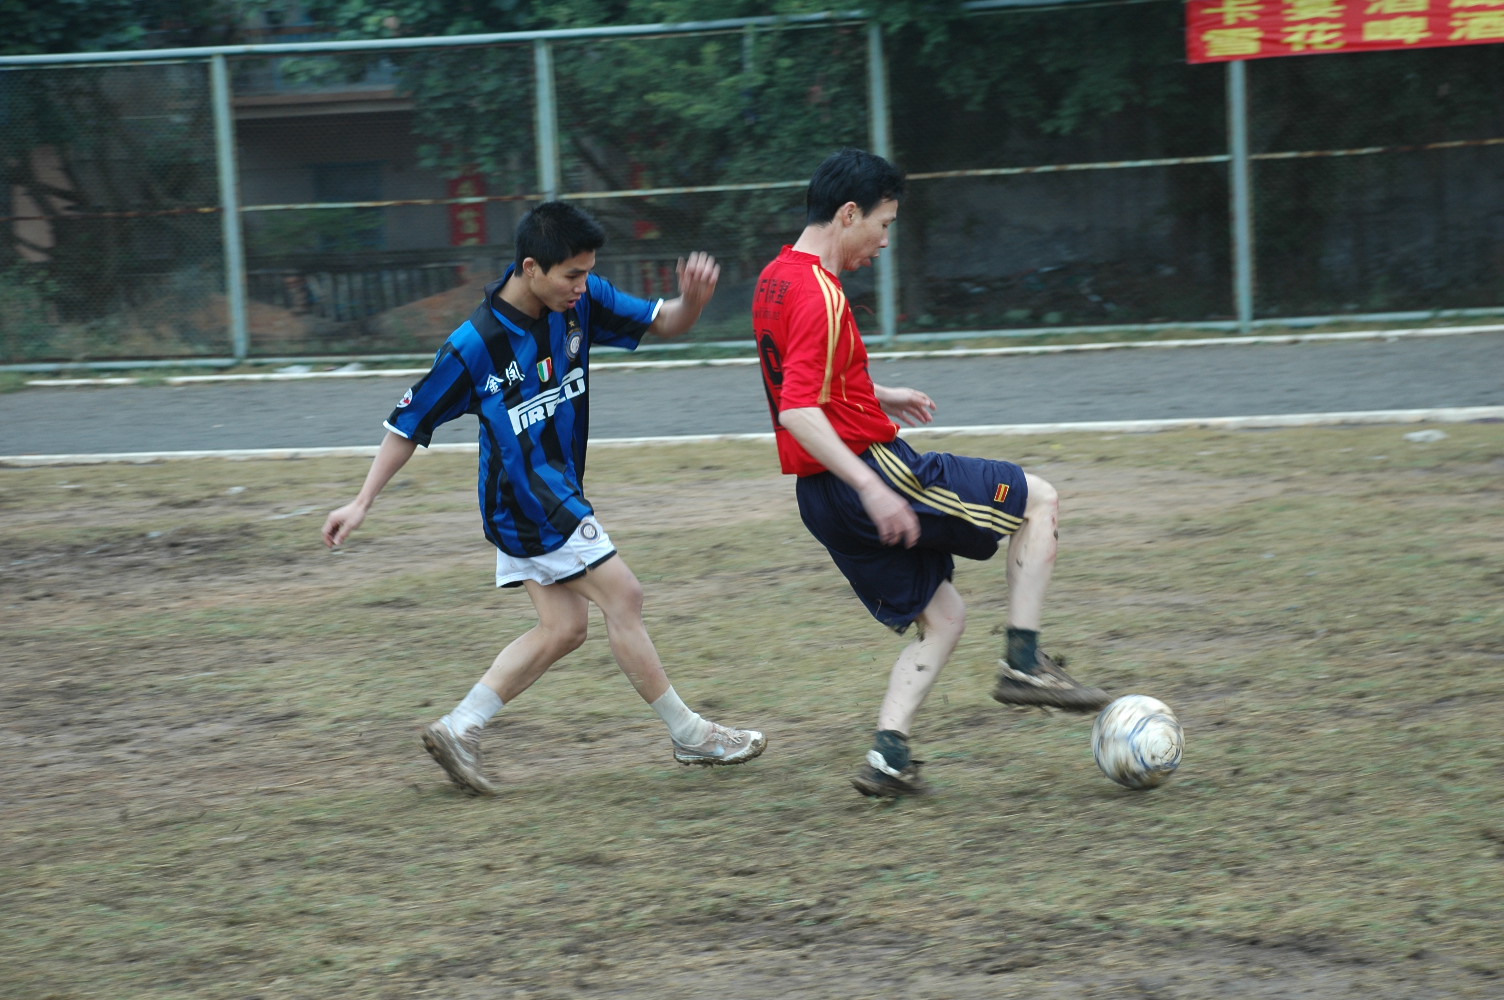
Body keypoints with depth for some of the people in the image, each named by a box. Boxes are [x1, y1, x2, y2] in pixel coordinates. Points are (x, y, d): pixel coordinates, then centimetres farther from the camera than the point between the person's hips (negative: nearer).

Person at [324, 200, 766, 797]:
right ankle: (687, 734, 7)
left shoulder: (581, 301, -5)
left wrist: (692, 299, -24)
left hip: (558, 495, 8)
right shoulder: (475, 346, -21)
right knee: (622, 597, -4)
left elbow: (663, 323, 0)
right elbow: (410, 423, -12)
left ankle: (459, 730, 11)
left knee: (563, 626, 8)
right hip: (526, 498, -8)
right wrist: (362, 504, -10)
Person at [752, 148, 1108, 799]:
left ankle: (888, 754, 1)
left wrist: (877, 397, 30)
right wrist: (873, 489, -31)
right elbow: (798, 412, -27)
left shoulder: (775, 279, 12)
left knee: (943, 618, 15)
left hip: (820, 497, 10)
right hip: (871, 469, -10)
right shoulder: (819, 293, -19)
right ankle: (1024, 664, 0)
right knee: (1038, 500, 2)